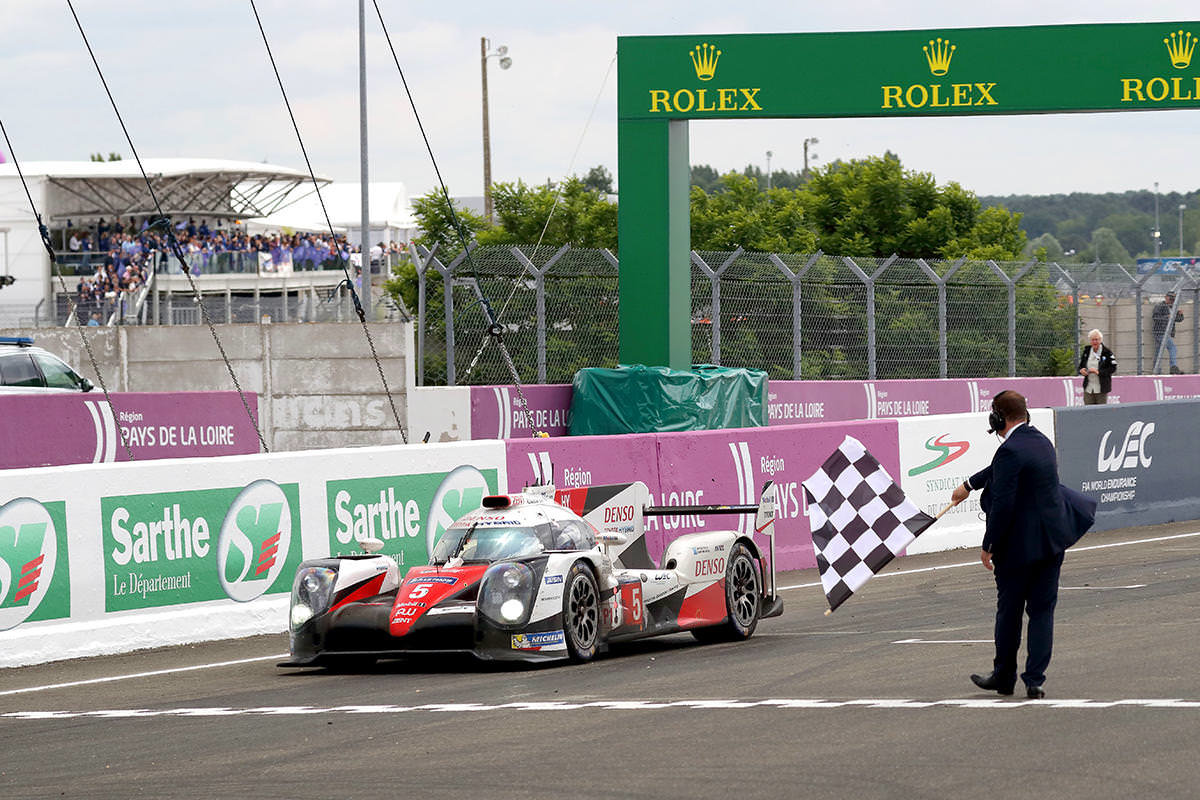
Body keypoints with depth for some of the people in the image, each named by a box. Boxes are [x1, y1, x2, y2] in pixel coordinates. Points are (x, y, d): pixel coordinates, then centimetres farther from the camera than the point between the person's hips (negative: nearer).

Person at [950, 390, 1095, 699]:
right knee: (1042, 610, 7)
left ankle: (1004, 676, 22)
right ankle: (1035, 680, 4)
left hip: (1020, 543, -7)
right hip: (1052, 539, 7)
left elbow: (1003, 504, -22)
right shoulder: (1041, 441, 9)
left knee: (1009, 610, 9)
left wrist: (988, 545, -13)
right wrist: (969, 485, 39)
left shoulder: (1010, 451, -19)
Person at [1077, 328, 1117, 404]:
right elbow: (1081, 366, 19)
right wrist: (1081, 370, -6)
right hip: (1088, 389, 4)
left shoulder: (1106, 352, -6)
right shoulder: (1086, 352, 9)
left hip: (1101, 389, -4)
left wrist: (1099, 372, -19)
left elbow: (1113, 368, -9)